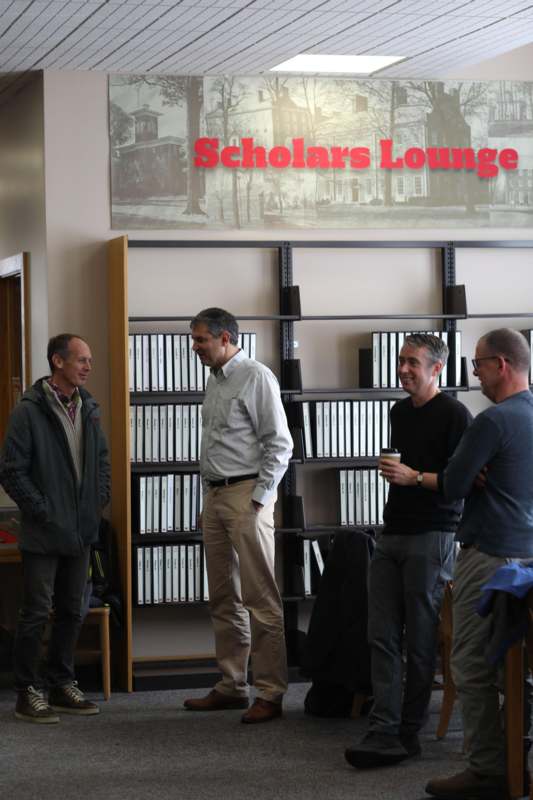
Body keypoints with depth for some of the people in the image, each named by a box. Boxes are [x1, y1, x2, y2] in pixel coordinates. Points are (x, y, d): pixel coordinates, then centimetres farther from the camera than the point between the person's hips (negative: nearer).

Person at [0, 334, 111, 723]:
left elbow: (102, 458, 20)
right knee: (37, 613, -2)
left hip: (81, 531, 6)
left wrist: (100, 499, 8)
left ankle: (63, 686, 24)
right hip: (44, 532, -6)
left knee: (72, 612, 13)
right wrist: (43, 511, -13)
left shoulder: (88, 408, 8)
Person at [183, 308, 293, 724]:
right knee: (224, 600, 13)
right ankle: (232, 686, 20)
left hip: (247, 494, -9)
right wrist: (210, 494, 14)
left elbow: (280, 444, -13)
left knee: (261, 599, -8)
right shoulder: (215, 381, 16)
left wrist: (259, 499, -15)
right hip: (215, 497, 9)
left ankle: (270, 693, -5)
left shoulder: (256, 378, -9)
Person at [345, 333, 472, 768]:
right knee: (383, 637, -2)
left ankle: (409, 731, 6)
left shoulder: (454, 414, -8)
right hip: (393, 533, 7)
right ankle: (384, 732, -6)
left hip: (431, 536, -7)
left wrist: (415, 477, -19)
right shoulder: (400, 412, 16)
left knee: (420, 640, -2)